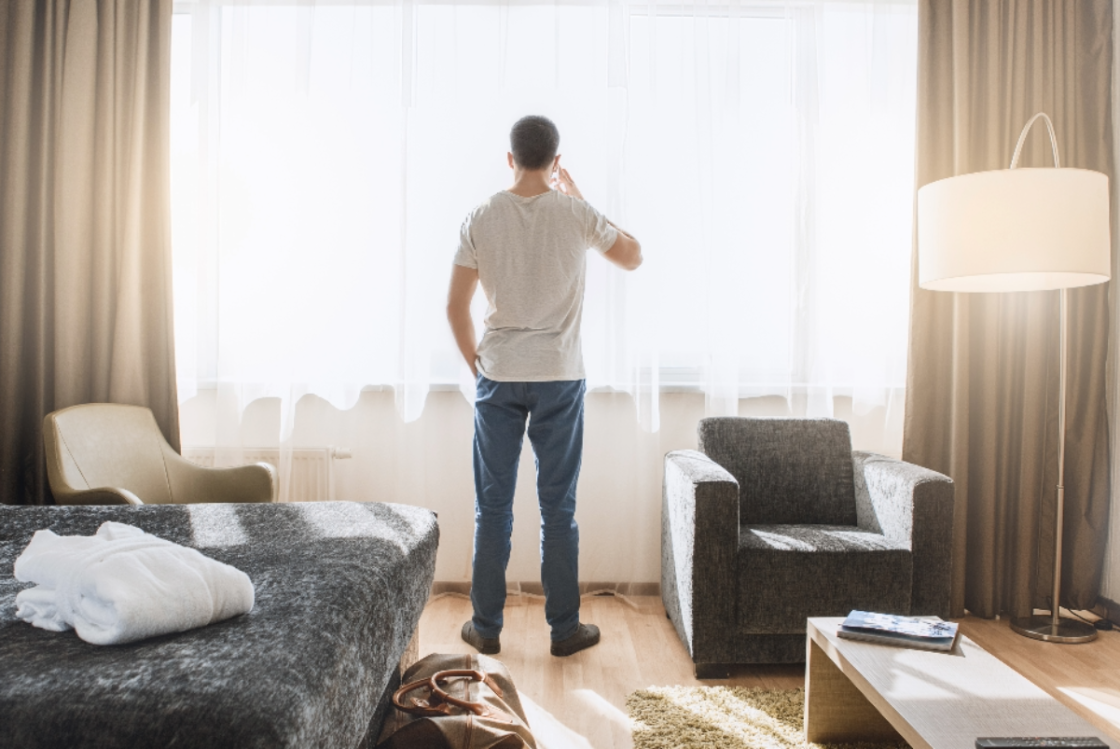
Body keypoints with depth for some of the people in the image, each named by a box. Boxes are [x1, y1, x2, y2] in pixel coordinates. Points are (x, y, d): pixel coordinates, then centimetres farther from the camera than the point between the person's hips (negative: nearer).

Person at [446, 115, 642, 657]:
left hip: (498, 376, 1)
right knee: (558, 507, 8)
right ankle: (564, 628, 19)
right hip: (560, 377, 0)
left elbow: (456, 307, -1)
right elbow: (633, 257, 13)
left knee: (493, 506, 10)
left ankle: (486, 626, 21)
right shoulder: (577, 215, -4)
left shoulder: (481, 219, -2)